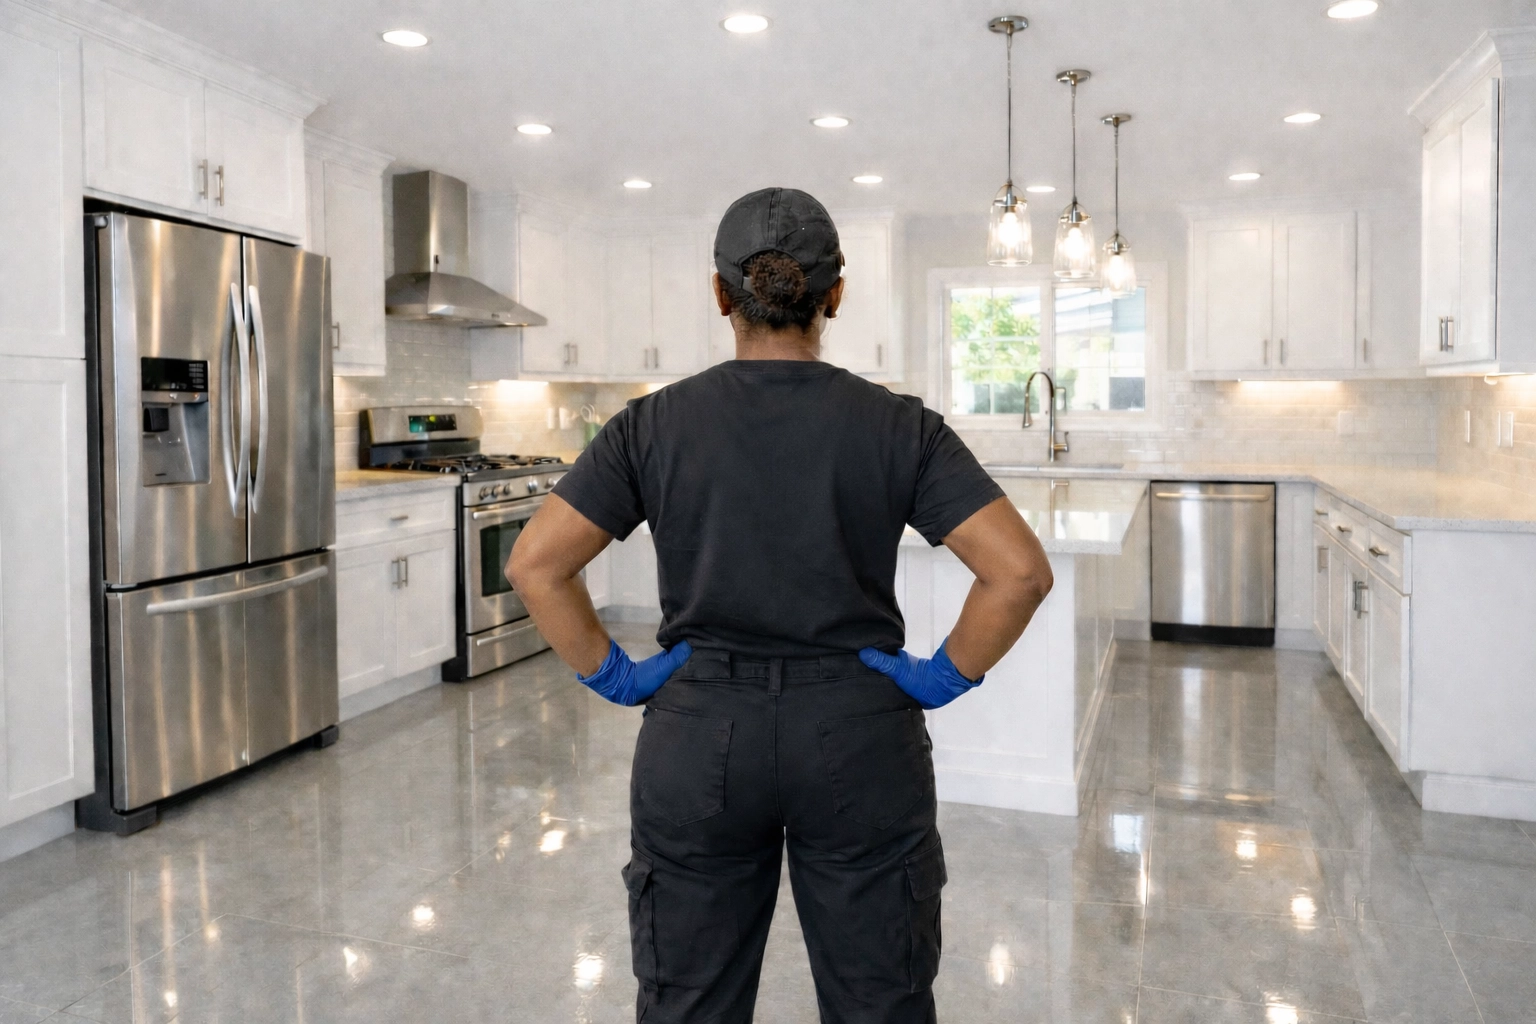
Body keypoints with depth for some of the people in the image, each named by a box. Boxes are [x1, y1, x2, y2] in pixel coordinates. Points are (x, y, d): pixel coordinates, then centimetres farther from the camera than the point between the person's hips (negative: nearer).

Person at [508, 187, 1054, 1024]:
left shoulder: (654, 425, -4)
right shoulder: (899, 427, -6)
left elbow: (535, 564, -8)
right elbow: (1019, 571, -12)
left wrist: (613, 675, 1)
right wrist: (947, 676, -1)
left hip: (700, 739, 1)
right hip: (859, 741, 0)